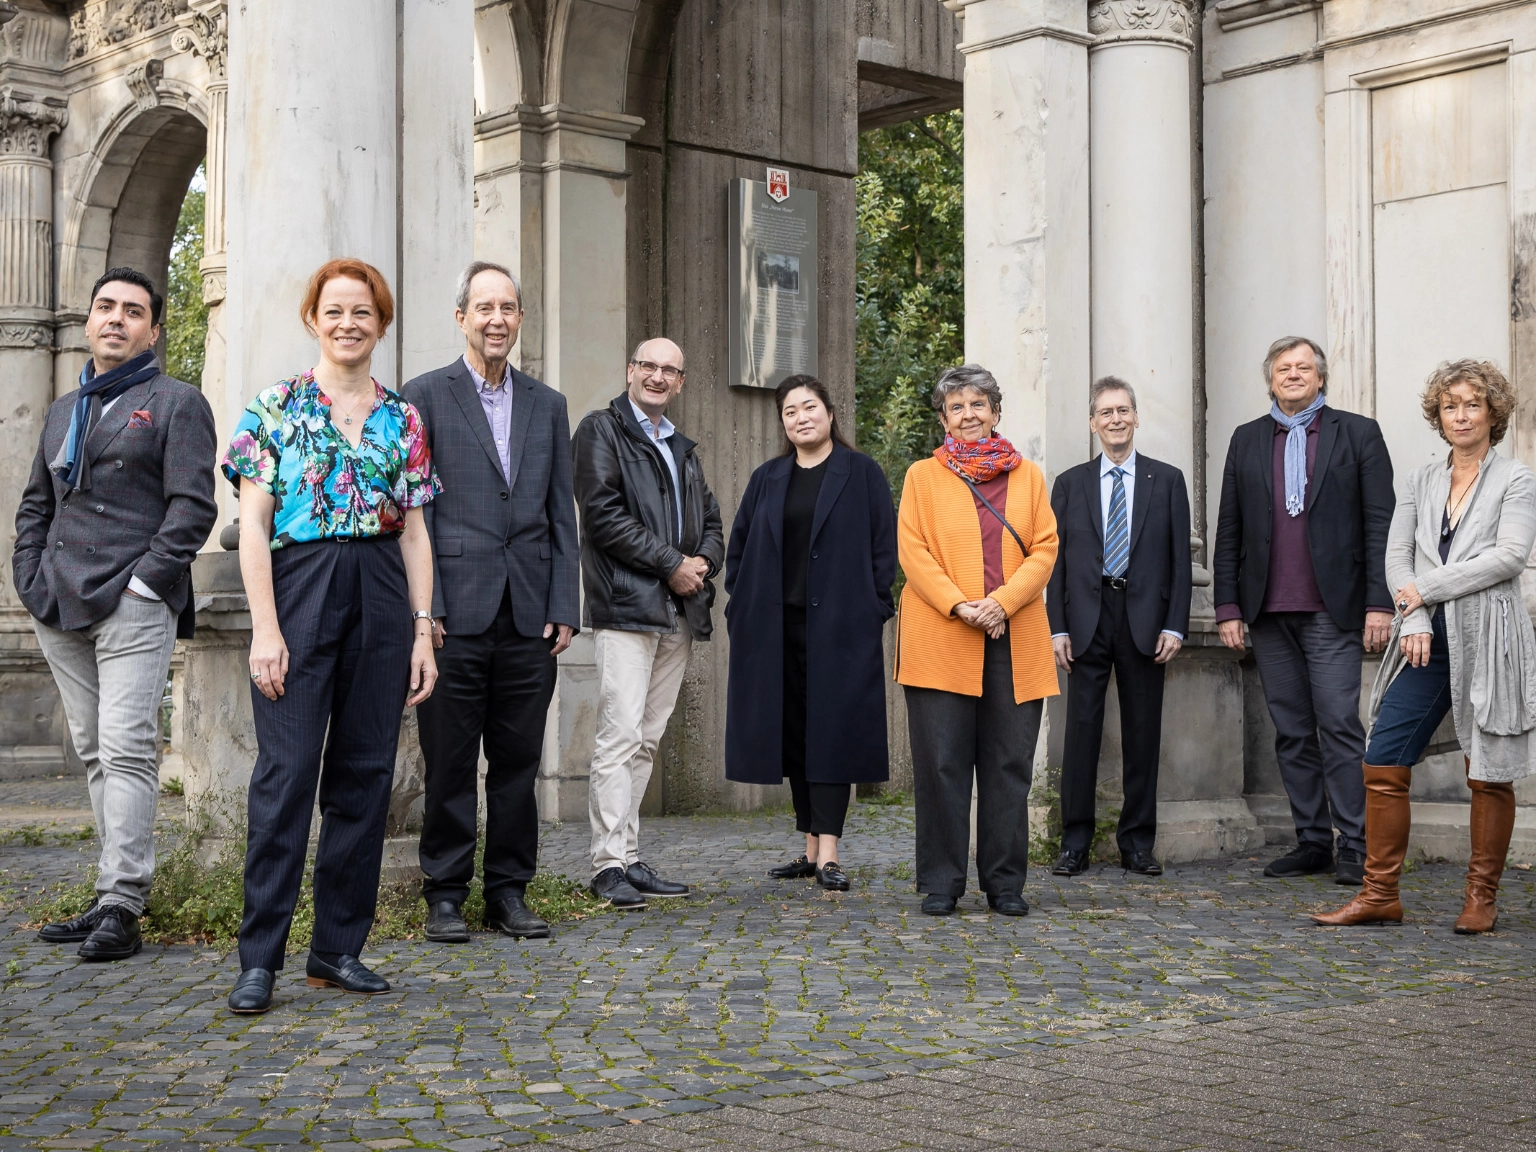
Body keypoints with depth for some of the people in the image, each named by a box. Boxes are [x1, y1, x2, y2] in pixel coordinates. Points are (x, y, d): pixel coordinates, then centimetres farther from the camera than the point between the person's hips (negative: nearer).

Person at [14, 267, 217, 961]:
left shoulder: (176, 403, 3)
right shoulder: (63, 410, 22)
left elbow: (193, 505, -7)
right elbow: (35, 504, 25)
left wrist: (144, 580, -14)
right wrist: (30, 581, 11)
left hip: (132, 604, -6)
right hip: (60, 611, 7)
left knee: (126, 751, -12)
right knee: (94, 754, 8)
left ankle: (120, 907, -12)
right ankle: (112, 901, 12)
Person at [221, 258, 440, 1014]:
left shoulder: (403, 421, 12)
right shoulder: (275, 409, 3)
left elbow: (415, 531, 11)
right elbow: (253, 525, -2)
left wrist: (424, 630, 4)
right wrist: (265, 627, -11)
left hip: (381, 597, 4)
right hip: (299, 585, -4)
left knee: (364, 772, 5)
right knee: (287, 769, -9)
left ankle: (340, 946, 13)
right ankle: (259, 957, -3)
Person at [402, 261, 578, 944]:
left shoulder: (547, 406, 16)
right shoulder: (425, 396, 4)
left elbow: (561, 514, 14)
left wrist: (564, 606, 5)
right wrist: (423, 606, -9)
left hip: (530, 615, 4)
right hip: (454, 612, -3)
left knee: (518, 760, 7)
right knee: (450, 763, 2)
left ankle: (510, 892, 16)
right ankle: (446, 894, 12)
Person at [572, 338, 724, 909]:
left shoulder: (683, 447, 23)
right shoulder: (602, 430, 0)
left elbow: (710, 519, 25)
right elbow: (602, 513, -11)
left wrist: (704, 562, 1)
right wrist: (672, 563, -12)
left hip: (678, 611, 7)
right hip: (625, 605, -7)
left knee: (646, 740, 8)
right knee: (620, 736, -12)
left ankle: (630, 859, 12)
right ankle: (610, 865, -9)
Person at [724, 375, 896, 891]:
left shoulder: (861, 473, 3)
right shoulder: (767, 480, 14)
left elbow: (885, 544, -1)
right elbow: (739, 545, 17)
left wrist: (874, 608, -9)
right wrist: (743, 607, 7)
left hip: (840, 626, -4)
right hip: (777, 627, 4)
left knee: (832, 729, -8)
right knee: (793, 732, 5)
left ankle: (828, 852, -10)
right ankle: (812, 848, 13)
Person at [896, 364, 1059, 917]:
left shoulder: (1027, 476, 15)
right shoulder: (923, 476, 10)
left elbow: (1044, 549, 6)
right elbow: (912, 550, 0)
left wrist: (1001, 602, -11)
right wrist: (960, 606, -13)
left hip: (1015, 641, 2)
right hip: (941, 641, -2)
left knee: (1010, 763, 2)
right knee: (942, 763, -3)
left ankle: (1005, 883, 11)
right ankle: (940, 884, 5)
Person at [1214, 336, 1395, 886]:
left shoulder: (1357, 433, 5)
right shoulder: (1246, 439, 14)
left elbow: (1380, 524, 0)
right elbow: (1229, 531, 12)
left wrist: (1379, 603, -8)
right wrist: (1228, 607, 5)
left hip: (1331, 610, -4)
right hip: (1269, 613, 4)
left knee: (1339, 725, -8)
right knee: (1292, 732, 6)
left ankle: (1355, 846, -2)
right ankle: (1312, 841, 13)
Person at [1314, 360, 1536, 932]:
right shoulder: (1421, 482, 15)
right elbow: (1396, 556, 8)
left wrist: (1428, 589, -11)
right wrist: (1414, 621, -8)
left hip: (1488, 642, -4)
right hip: (1426, 642, 4)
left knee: (1488, 773, 3)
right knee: (1383, 765, -4)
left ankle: (1482, 896, 15)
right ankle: (1380, 894, 3)